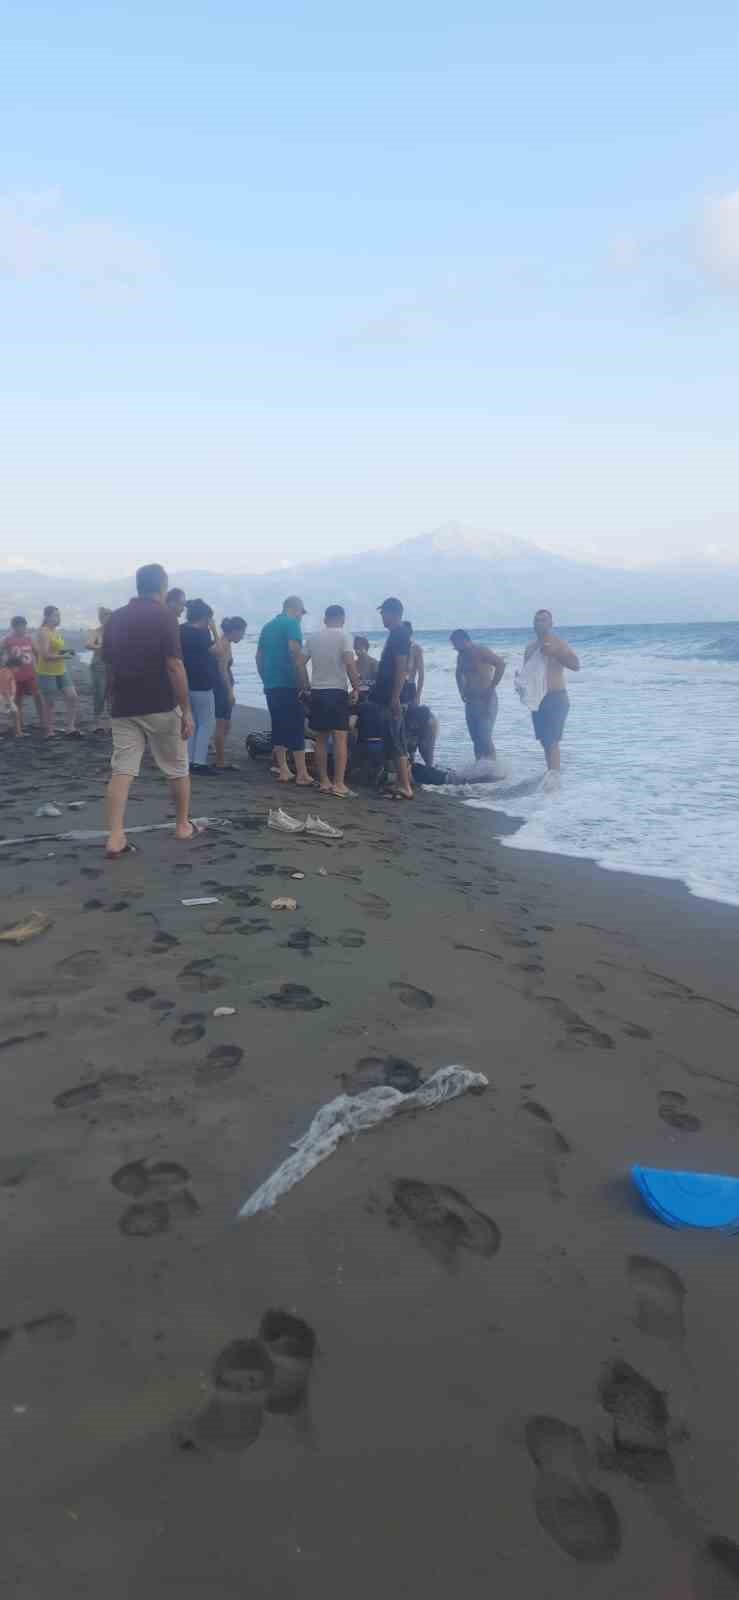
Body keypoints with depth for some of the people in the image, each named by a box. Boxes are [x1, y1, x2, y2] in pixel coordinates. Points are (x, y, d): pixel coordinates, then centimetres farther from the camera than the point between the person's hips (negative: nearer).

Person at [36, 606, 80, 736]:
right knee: (50, 704, 0)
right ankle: (49, 733, 10)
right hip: (47, 673, -8)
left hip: (61, 672, 8)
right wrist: (63, 656, -18)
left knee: (73, 697, 0)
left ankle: (69, 728, 7)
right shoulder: (43, 632, -13)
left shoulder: (57, 632, 12)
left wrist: (66, 652, 5)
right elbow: (45, 655, -21)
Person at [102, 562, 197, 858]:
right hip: (161, 707, -4)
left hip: (123, 708, 4)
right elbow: (174, 666, -16)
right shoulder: (164, 615, -9)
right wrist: (187, 710, -14)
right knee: (178, 769, 14)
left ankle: (115, 837, -11)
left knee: (122, 771, -1)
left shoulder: (115, 618, 9)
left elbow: (108, 664, 13)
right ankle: (183, 825, 25)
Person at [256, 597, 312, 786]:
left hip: (270, 686, 8)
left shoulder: (268, 626, 18)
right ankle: (302, 775, -8)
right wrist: (305, 683, -16)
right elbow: (296, 654, -18)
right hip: (288, 685, -8)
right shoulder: (292, 624, -7)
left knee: (279, 728, 11)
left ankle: (283, 771, 11)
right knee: (296, 728, -6)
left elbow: (259, 657, 21)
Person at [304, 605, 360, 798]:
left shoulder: (312, 637, 8)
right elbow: (350, 664, -16)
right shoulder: (343, 636, -5)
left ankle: (323, 782, 15)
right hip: (337, 691, -4)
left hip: (317, 691, 5)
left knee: (321, 739, 11)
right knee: (341, 738, -4)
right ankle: (338, 784, -10)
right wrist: (356, 688, -7)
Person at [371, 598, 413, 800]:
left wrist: (395, 698, -24)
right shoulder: (397, 634, 18)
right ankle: (405, 783, 19)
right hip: (388, 697, 10)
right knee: (396, 743, 13)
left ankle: (405, 787, -10)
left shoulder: (399, 635, -12)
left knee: (395, 743, -10)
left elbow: (401, 668, -20)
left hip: (391, 698, -10)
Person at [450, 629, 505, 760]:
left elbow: (501, 664, -23)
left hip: (486, 700, -8)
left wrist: (491, 688, -22)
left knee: (485, 738, -16)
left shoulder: (481, 651, -11)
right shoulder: (461, 656, 13)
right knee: (476, 739, 7)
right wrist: (461, 691, 18)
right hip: (470, 701, 8)